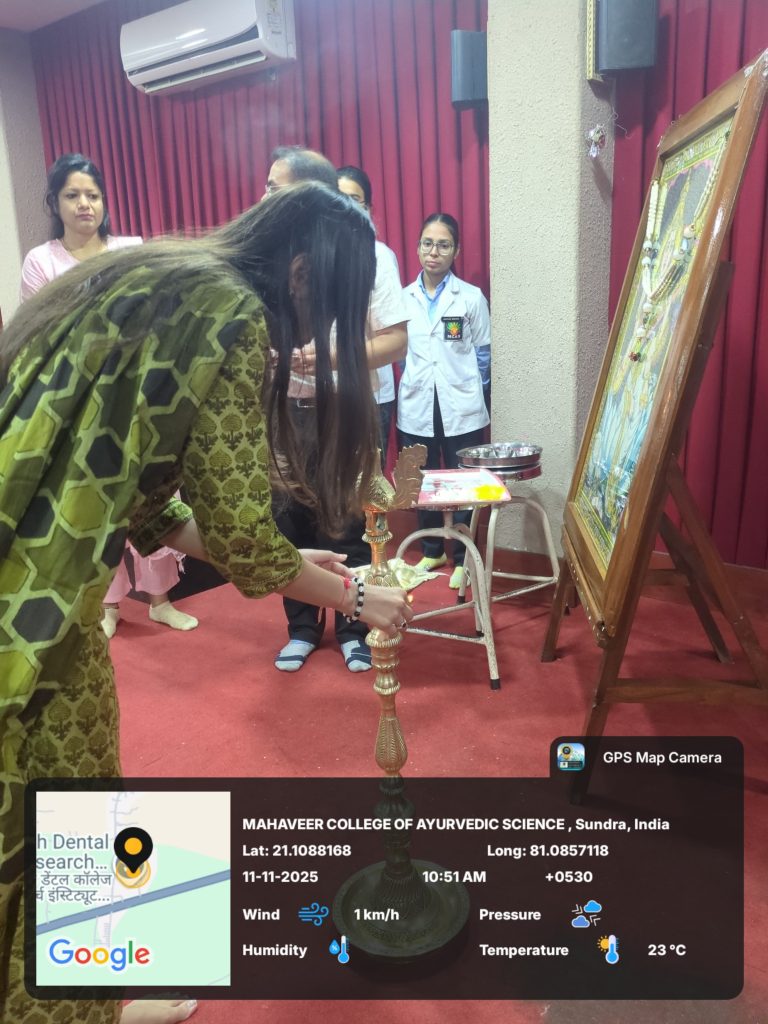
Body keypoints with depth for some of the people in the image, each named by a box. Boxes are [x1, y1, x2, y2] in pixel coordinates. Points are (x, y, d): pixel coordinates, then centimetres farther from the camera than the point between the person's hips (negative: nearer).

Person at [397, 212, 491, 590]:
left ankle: (462, 559, 17)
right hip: (416, 407, 2)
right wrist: (413, 382, 7)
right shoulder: (403, 298, 6)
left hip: (460, 408, -2)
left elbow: (482, 354, 4)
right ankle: (431, 550, 28)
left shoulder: (471, 297, -1)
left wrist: (468, 391, 3)